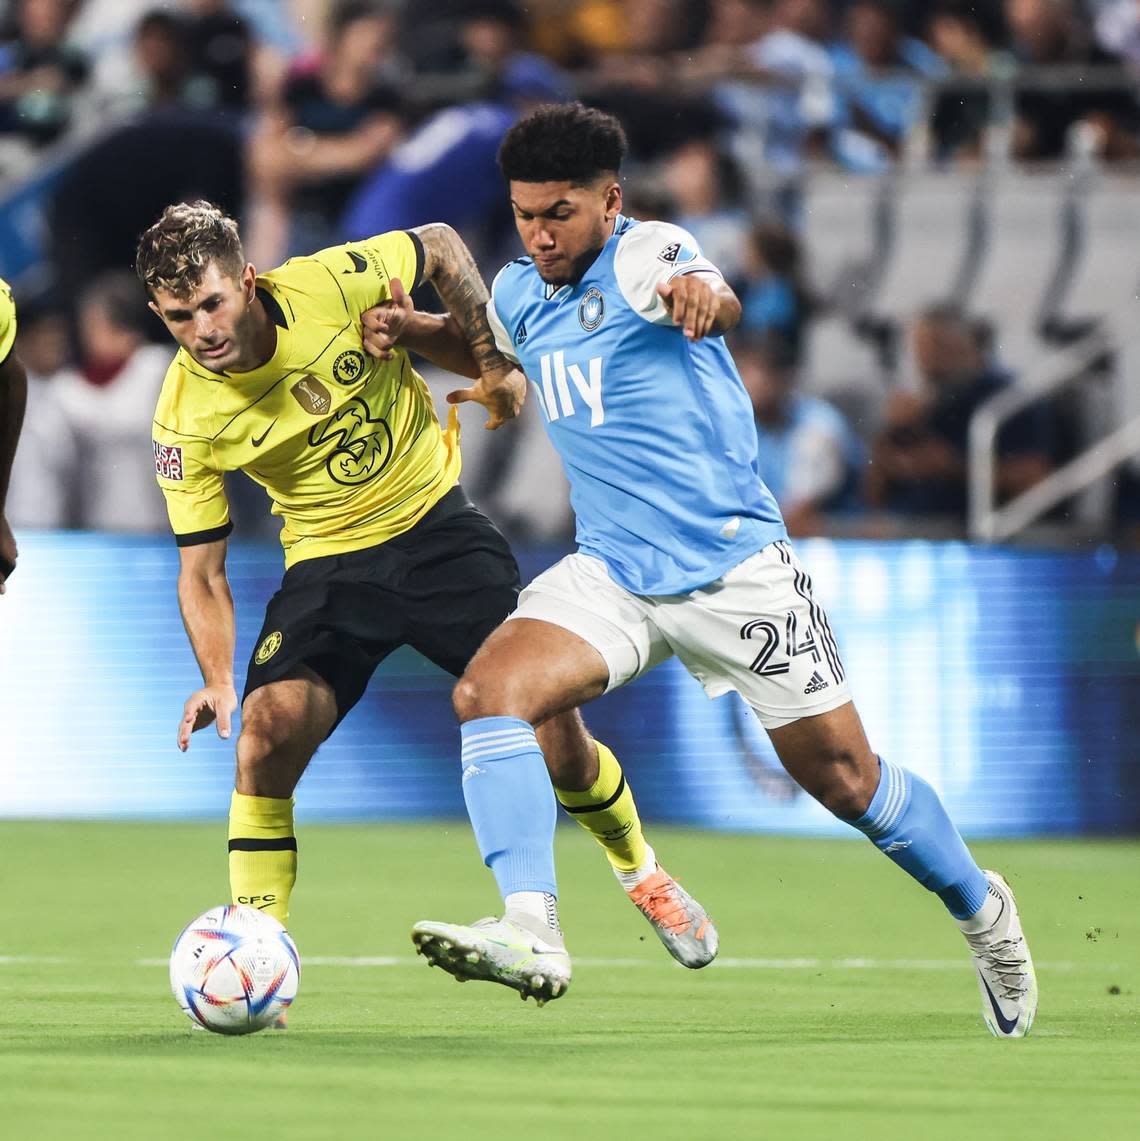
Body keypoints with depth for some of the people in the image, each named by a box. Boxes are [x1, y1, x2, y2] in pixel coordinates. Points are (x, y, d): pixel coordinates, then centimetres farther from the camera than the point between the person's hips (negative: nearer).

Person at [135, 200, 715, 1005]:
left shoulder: (331, 285, -21)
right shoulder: (183, 419, -16)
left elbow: (441, 247, 1)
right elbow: (202, 569, -6)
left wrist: (492, 361, -1)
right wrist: (217, 679, -20)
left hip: (436, 526, 0)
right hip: (329, 563, 0)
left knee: (550, 720, -6)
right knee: (271, 725, -25)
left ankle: (638, 870, 26)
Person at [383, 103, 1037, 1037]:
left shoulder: (645, 254, -14)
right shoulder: (518, 294, 7)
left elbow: (720, 304, -38)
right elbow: (494, 348, 33)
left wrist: (701, 294, -63)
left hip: (734, 566, -5)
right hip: (610, 571, 5)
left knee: (843, 777, 1)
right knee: (488, 692, -22)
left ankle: (980, 907, 29)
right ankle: (533, 938, -31)